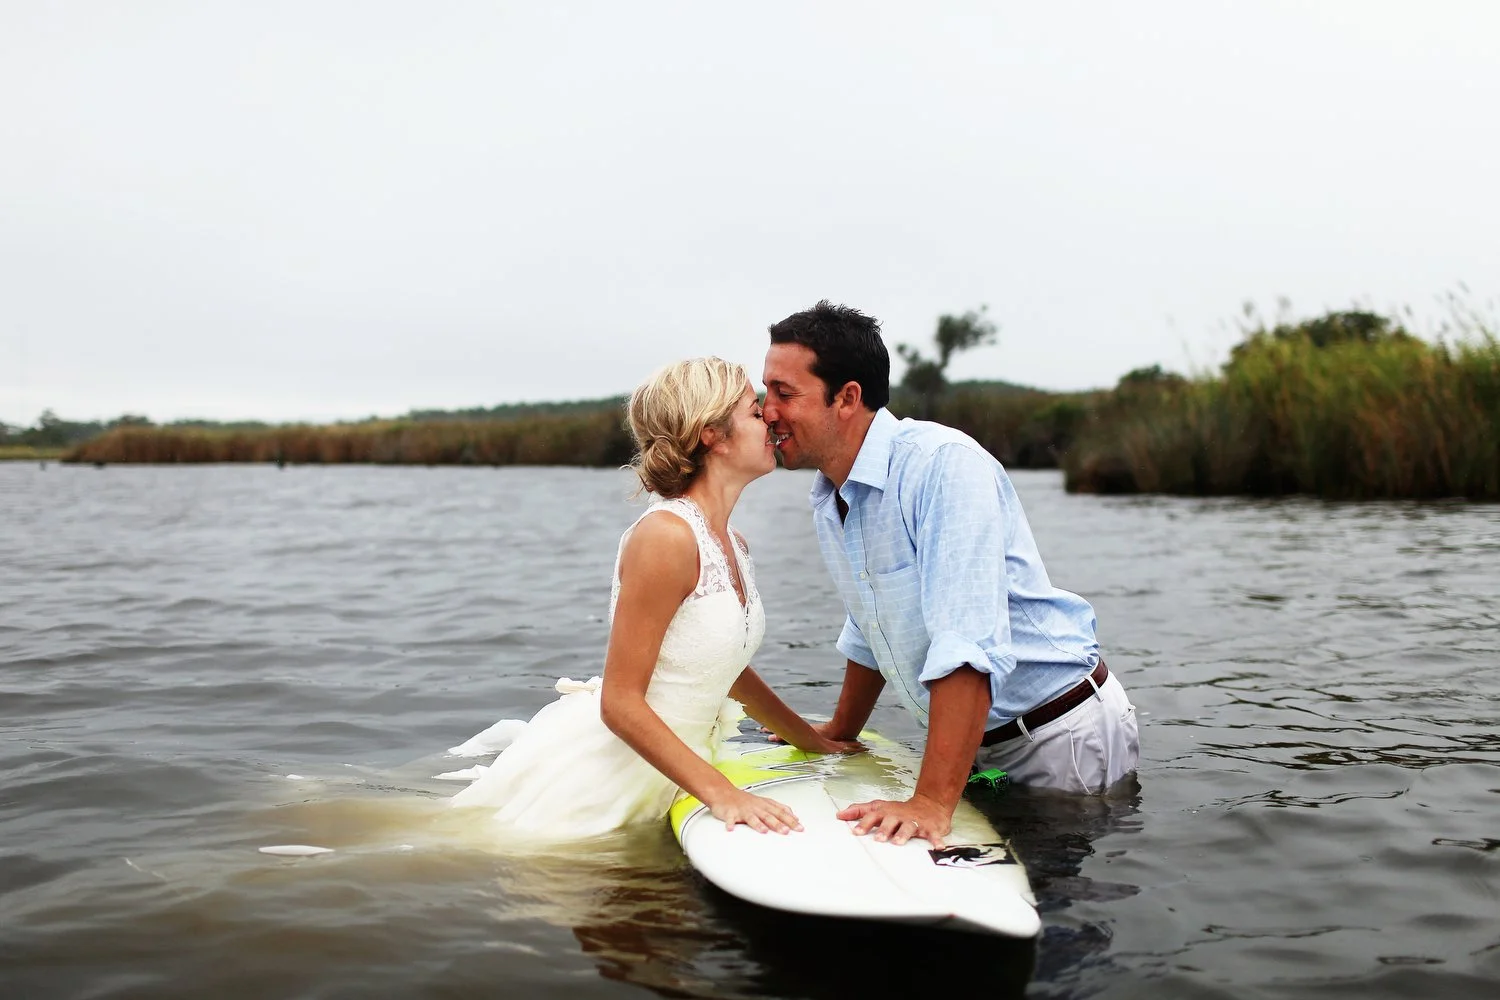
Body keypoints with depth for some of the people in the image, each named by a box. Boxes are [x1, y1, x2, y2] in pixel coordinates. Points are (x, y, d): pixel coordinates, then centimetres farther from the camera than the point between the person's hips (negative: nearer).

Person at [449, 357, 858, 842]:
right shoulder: (665, 535, -22)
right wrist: (720, 792, -27)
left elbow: (728, 669, 22)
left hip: (650, 777, 9)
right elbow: (620, 703, -23)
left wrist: (814, 741, 24)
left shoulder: (733, 545, 7)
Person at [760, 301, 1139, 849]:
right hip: (969, 741, 8)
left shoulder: (945, 464, -26)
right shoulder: (828, 501, 3)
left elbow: (967, 648, -34)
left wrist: (931, 804, -36)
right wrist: (840, 734, 29)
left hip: (1062, 736, -8)